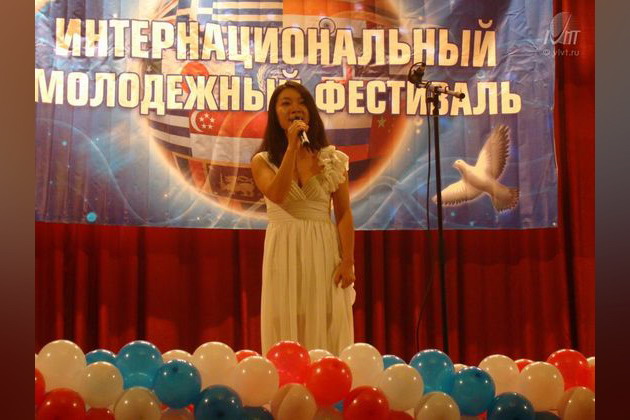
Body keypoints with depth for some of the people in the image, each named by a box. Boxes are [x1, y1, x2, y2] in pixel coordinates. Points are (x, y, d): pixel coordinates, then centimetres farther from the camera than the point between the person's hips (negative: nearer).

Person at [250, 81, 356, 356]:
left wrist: (348, 261, -7)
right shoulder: (263, 161, 4)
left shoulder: (332, 159, 6)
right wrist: (292, 147, -15)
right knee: (285, 326, 0)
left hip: (324, 251, 1)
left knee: (327, 328, 0)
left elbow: (344, 213, 2)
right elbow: (277, 195, -16)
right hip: (284, 252, -1)